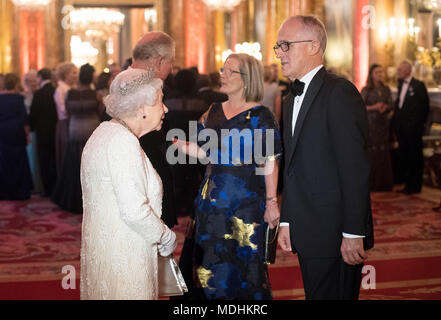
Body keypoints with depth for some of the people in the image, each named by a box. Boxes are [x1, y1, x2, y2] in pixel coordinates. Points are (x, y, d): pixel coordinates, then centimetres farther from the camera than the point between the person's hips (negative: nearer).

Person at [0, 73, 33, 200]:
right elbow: (24, 118, -10)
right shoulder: (18, 98, -11)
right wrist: (27, 134, -1)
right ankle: (19, 192, 8)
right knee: (19, 164, 6)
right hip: (17, 135, -4)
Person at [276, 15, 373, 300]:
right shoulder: (292, 99, 17)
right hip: (307, 234, 8)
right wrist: (286, 222, 14)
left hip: (336, 234, -8)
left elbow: (355, 168, -17)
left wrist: (353, 234, -19)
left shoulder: (340, 92, -12)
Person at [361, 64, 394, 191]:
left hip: (383, 124, 4)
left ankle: (384, 183, 8)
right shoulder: (366, 90, -1)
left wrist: (386, 108, -7)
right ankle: (372, 183, -1)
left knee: (384, 152, 2)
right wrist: (374, 107, -16)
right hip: (371, 123, -4)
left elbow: (391, 106, 15)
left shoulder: (386, 89, 12)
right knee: (371, 153, -7)